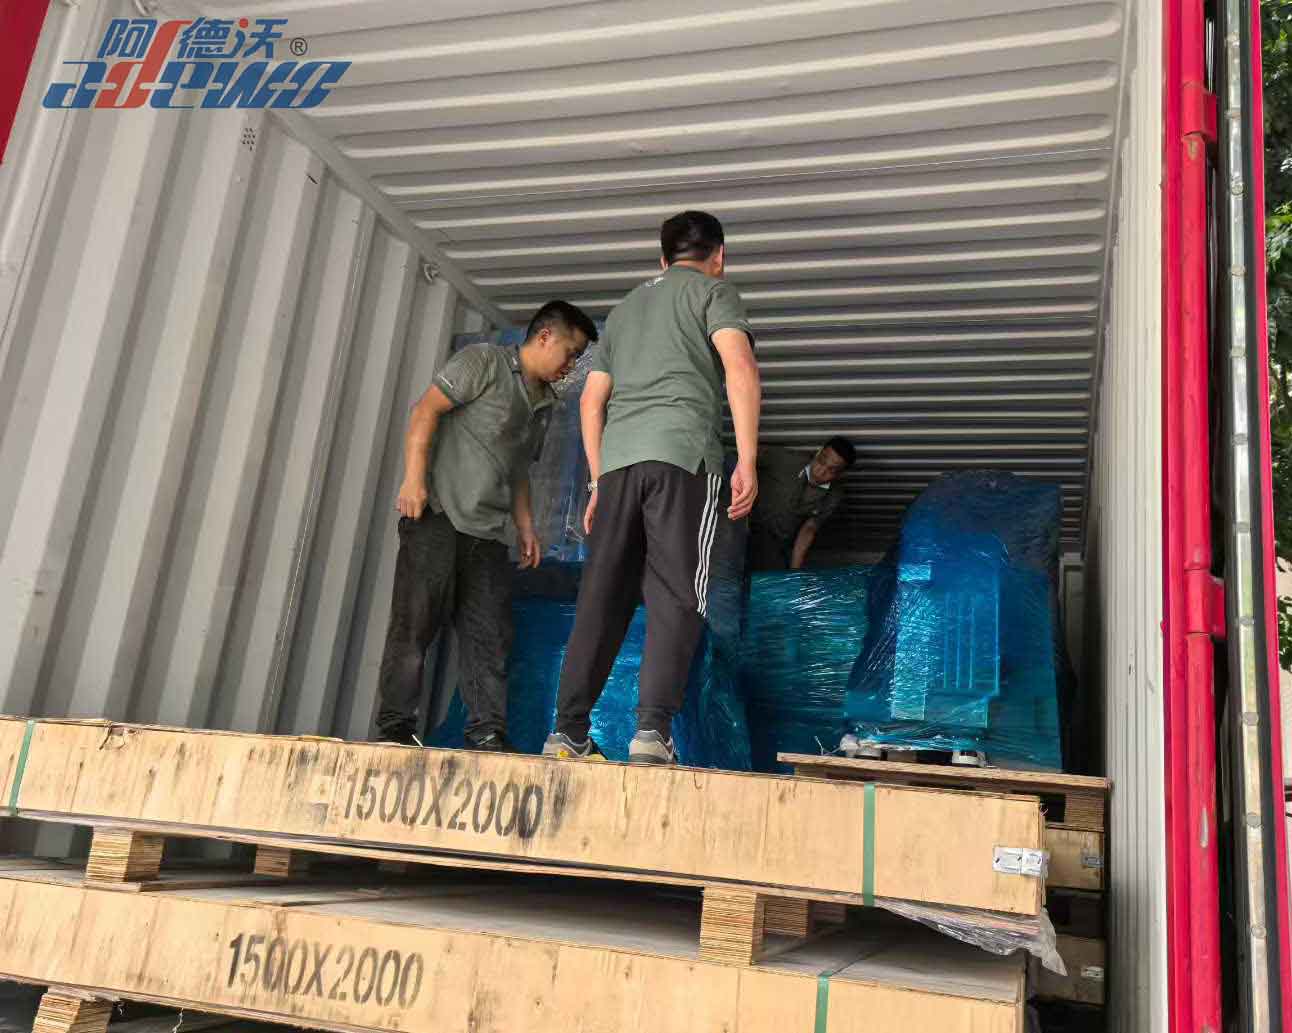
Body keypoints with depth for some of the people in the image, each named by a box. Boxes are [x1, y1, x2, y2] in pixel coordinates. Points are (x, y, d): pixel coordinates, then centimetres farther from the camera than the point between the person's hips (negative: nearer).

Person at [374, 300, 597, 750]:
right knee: (415, 620, -6)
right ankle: (395, 725, 0)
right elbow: (427, 409, -9)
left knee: (491, 634, 1)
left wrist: (525, 526, 17)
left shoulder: (542, 405, 22)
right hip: (438, 514, -7)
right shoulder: (483, 361, 0)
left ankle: (488, 732, 3)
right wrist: (414, 477, -18)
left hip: (487, 532, 8)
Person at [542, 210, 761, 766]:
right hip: (682, 452, -5)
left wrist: (599, 481, 24)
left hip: (618, 459, 5)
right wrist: (747, 460, -10)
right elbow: (739, 366, -6)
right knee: (676, 596, -7)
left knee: (602, 596, 2)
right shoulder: (713, 291, 12)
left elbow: (591, 401, 24)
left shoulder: (624, 308, 30)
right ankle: (653, 727, -16)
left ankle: (568, 729, -1)